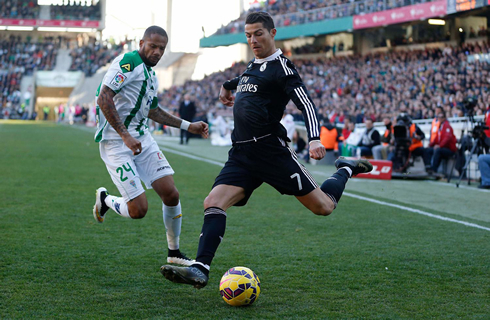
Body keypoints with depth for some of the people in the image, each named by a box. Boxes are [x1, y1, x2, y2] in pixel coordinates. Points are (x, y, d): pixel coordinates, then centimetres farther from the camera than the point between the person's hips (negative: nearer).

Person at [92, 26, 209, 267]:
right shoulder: (128, 62, -12)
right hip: (115, 141, -8)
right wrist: (125, 136, -25)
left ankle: (174, 253, 15)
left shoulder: (150, 74, 17)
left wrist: (188, 126, 28)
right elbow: (103, 99, -21)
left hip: (141, 138, 8)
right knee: (138, 209, -12)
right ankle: (104, 199, 21)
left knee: (171, 194, -2)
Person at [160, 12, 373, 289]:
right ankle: (200, 270, -21)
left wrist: (314, 139, -29)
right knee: (213, 203, -14)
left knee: (323, 206, -2)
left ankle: (345, 171, 28)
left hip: (271, 149, -7)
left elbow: (306, 103, -16)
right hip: (242, 154, 7)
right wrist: (227, 86, 51)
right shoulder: (252, 66, 18)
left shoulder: (281, 66, -5)